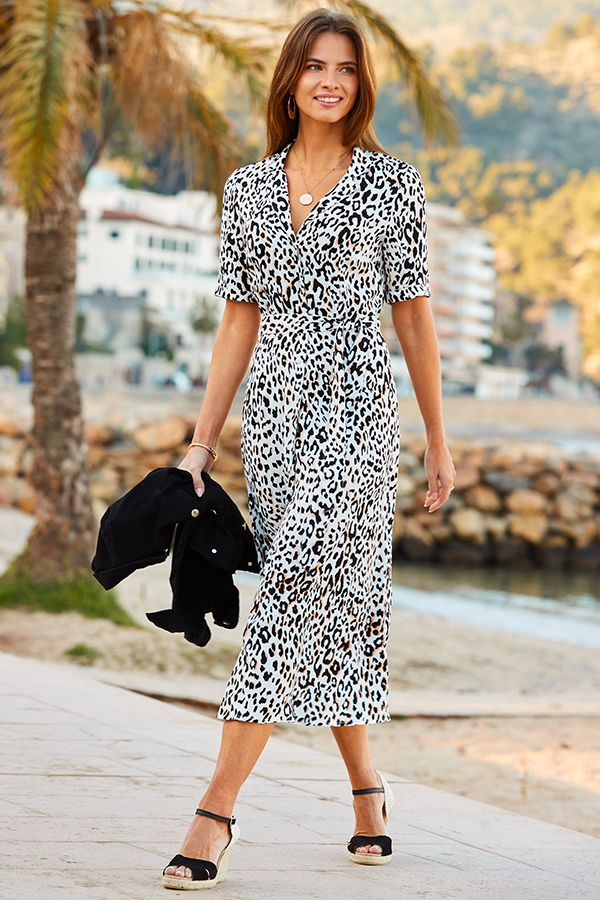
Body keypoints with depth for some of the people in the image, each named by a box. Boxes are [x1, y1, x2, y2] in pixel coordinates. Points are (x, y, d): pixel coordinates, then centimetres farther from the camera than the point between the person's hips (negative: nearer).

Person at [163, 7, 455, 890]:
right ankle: (368, 790, 24)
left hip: (354, 405, -4)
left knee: (295, 594, -13)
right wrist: (202, 442, 7)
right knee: (332, 601, 9)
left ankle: (216, 814, -15)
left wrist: (438, 442, 6)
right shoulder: (249, 188, 9)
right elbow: (240, 320, 11)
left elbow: (413, 317, 3)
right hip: (274, 410, 4)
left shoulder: (391, 182, 0)